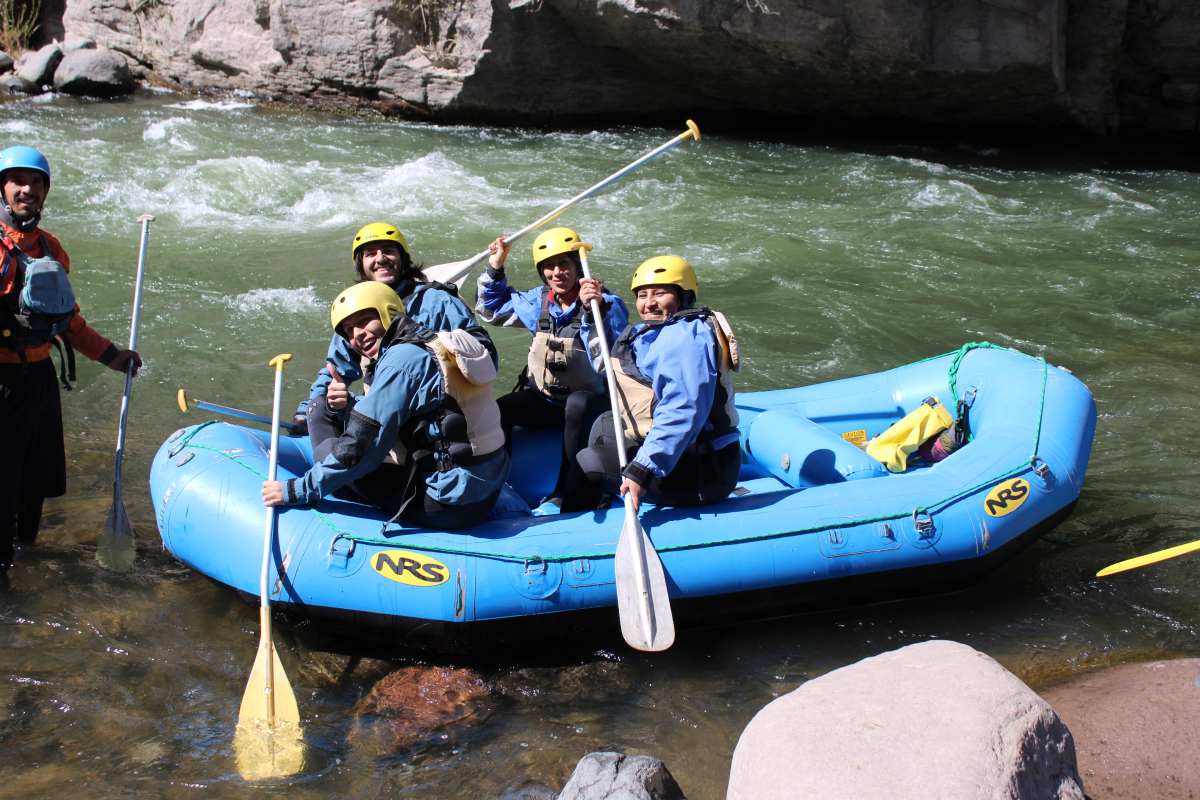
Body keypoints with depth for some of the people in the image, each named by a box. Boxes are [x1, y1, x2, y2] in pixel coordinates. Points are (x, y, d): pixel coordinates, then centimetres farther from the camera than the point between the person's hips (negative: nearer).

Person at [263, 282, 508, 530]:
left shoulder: (401, 358, -13)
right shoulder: (432, 344, 15)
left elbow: (359, 449, -14)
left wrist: (298, 490, -6)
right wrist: (346, 408, 3)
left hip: (451, 506, -9)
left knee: (326, 450, -2)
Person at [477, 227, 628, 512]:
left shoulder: (608, 305, -13)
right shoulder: (538, 302, 5)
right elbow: (492, 309, 23)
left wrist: (593, 312, -41)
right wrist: (495, 268, 9)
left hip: (589, 400, -5)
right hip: (543, 399, 5)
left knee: (578, 404, -40)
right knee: (497, 412, -23)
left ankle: (565, 497, -30)